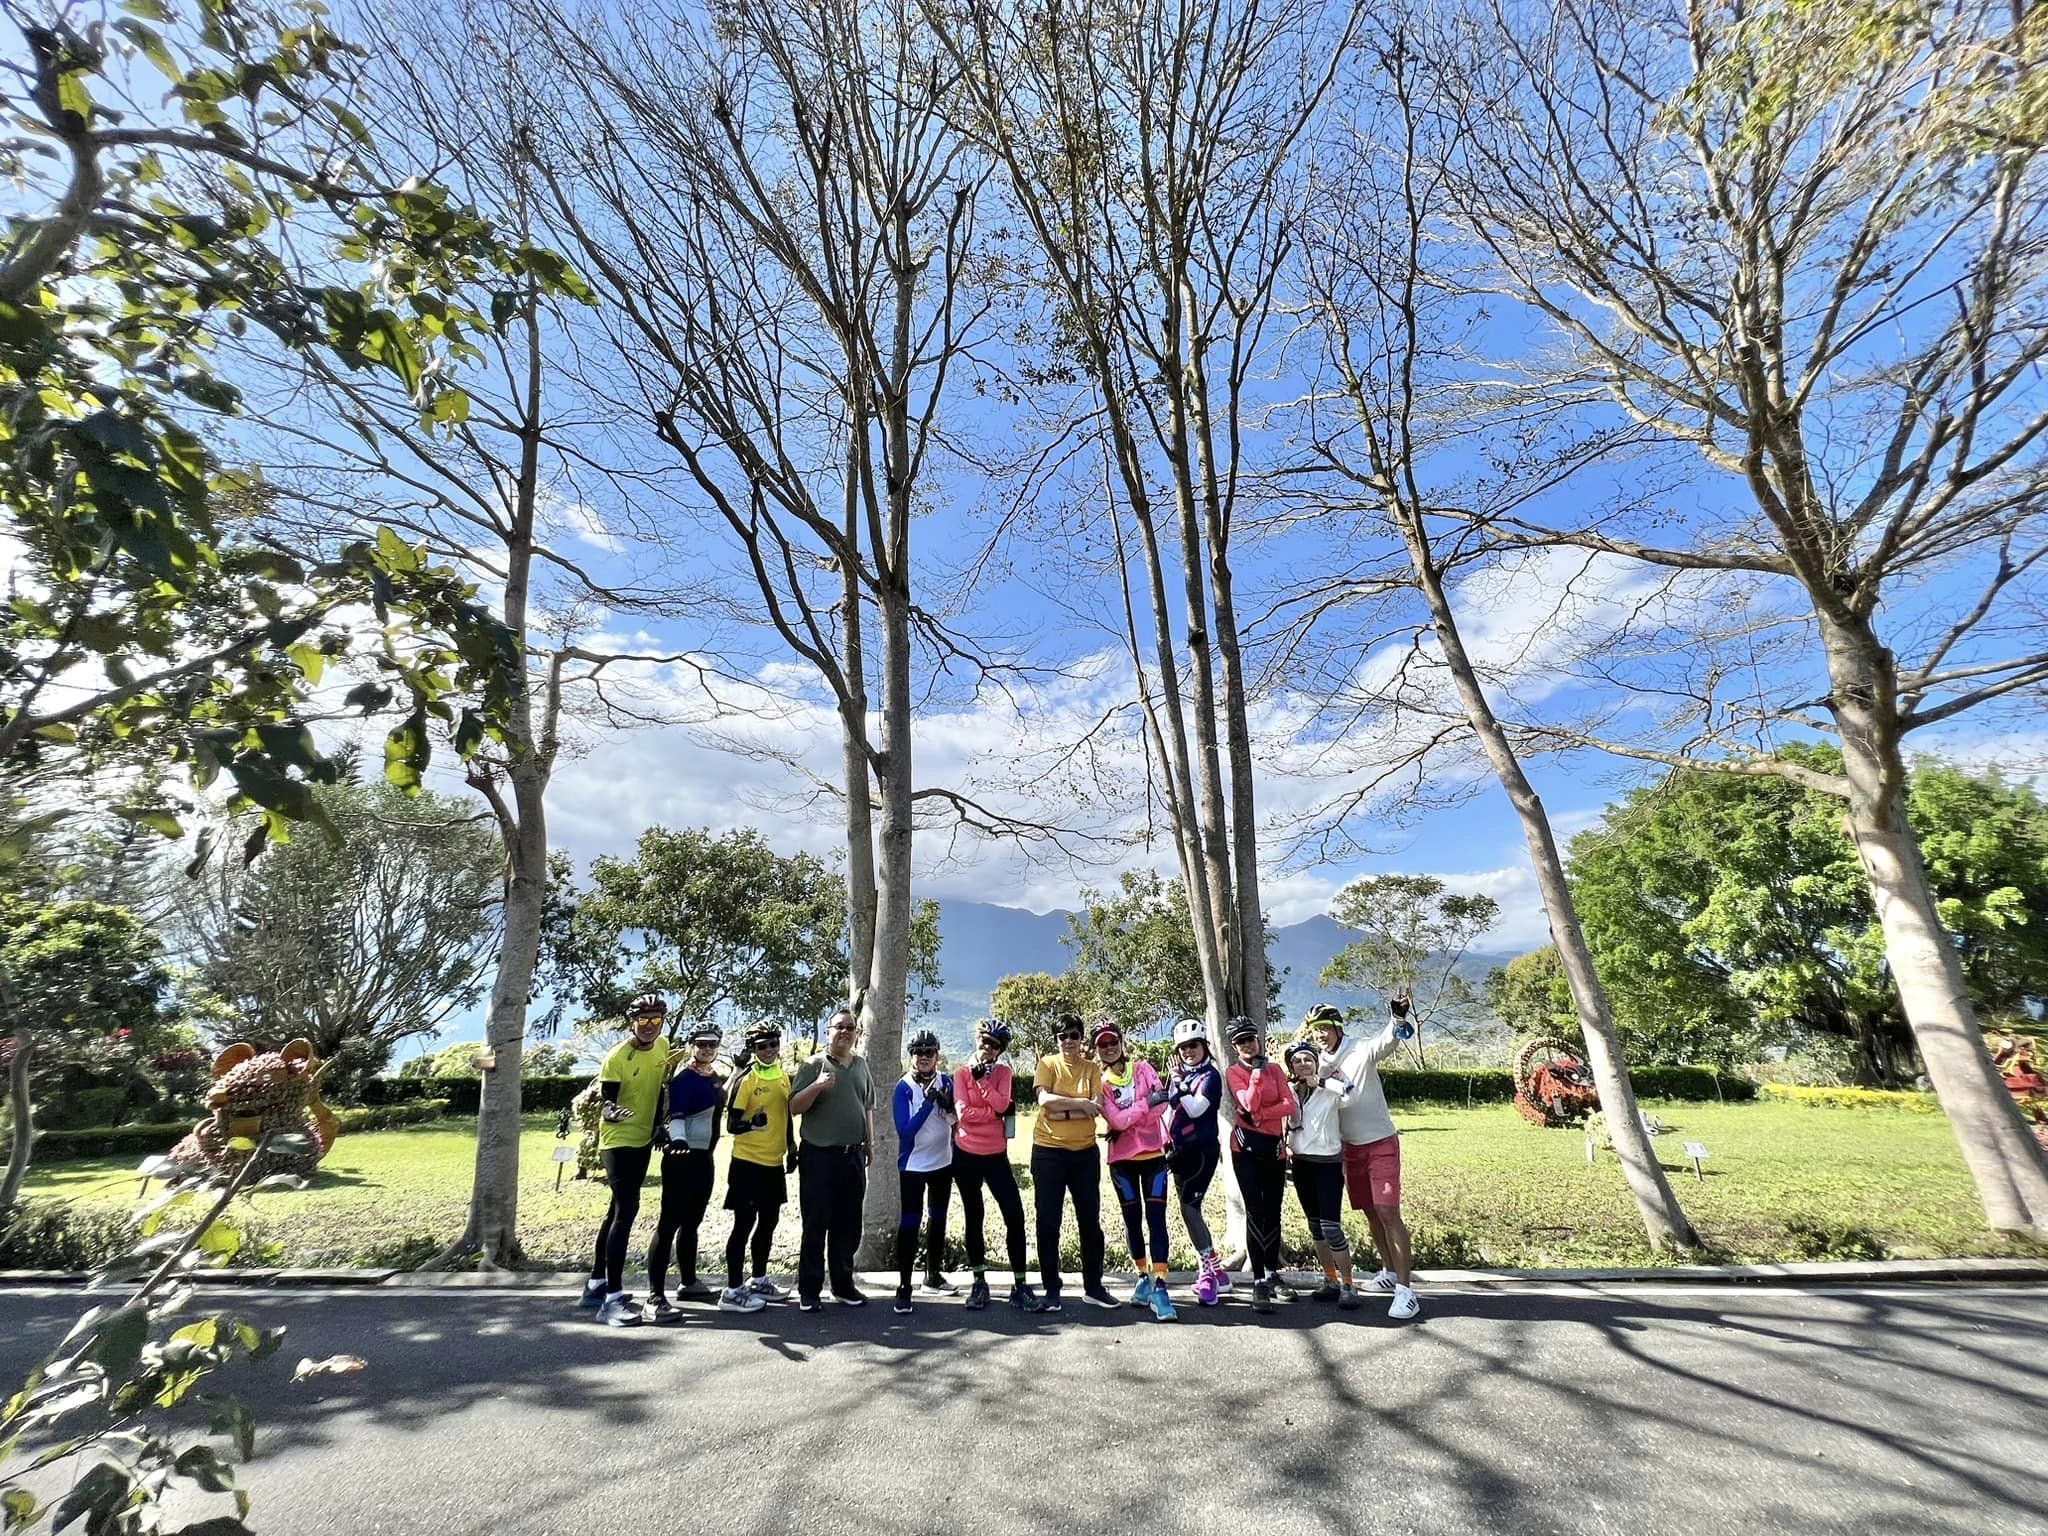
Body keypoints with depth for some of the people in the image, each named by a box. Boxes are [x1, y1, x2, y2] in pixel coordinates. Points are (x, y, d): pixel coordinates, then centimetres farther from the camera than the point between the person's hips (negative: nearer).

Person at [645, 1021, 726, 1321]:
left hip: (704, 1157, 9)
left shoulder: (715, 1076, 12)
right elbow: (675, 1115, -22)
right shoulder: (684, 1077, -13)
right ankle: (655, 1296, -9)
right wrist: (678, 1139, -38)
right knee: (669, 1223, -9)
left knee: (691, 1221, 19)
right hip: (682, 1157, -9)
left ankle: (688, 1282, 33)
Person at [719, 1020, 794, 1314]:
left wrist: (791, 1147, 18)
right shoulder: (744, 1079, -15)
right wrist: (751, 1124, -35)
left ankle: (758, 1281, 31)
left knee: (769, 1222, 16)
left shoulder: (784, 1077, 6)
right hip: (748, 1163, -7)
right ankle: (732, 1291, 11)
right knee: (744, 1224, 0)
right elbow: (731, 1125, -16)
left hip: (774, 1163, 7)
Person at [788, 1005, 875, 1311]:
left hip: (853, 1156, 5)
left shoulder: (861, 1064, 9)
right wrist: (817, 1086, -25)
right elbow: (794, 1107, -9)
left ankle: (843, 1285, 24)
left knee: (848, 1226, 12)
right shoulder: (814, 1065, -6)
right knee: (816, 1226, 3)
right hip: (819, 1156, -5)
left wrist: (870, 1143, 14)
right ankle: (809, 1290, 14)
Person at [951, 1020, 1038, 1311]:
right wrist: (997, 1113, -14)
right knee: (973, 1218, 9)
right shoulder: (961, 1074, -2)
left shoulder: (1003, 1072, 3)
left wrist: (982, 1077, -17)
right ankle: (979, 1282, 22)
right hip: (966, 1155, -1)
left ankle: (1020, 1284, 5)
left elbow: (1001, 1104, -14)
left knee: (1015, 1215, -5)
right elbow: (964, 1113, -14)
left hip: (996, 1155, 1)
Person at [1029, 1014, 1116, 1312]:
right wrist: (1080, 1103, -15)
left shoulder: (1092, 1068, 4)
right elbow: (1044, 1100, -16)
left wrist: (1061, 1109, -16)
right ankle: (1051, 1290, 14)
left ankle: (1093, 1286, 24)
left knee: (1090, 1220, 10)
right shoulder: (1048, 1064, -1)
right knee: (1048, 1222, 3)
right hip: (1048, 1152, -2)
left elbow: (1097, 1108, -8)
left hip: (1085, 1152, 2)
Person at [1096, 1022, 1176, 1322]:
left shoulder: (1142, 1068, 2)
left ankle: (1159, 1285, -9)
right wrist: (1146, 1102, -20)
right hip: (1122, 1159, 1)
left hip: (1153, 1154, -1)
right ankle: (1143, 1277, 26)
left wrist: (1126, 1120, -13)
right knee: (1132, 1218, 9)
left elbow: (1162, 1103, -12)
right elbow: (1115, 1120, -14)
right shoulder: (1100, 1083, 1)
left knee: (1156, 1217, -8)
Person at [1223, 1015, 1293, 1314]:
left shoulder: (1275, 1069, 8)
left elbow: (1290, 1105, -4)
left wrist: (1260, 1115, -13)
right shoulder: (1233, 1072, 1)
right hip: (1246, 1148, -3)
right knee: (1255, 1211, -9)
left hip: (1274, 1147, 3)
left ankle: (1271, 1270, 25)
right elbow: (1249, 1104, -15)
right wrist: (1257, 1072, -20)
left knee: (1273, 1210, 7)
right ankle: (1260, 1282, -6)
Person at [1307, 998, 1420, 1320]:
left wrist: (1397, 1018, -55)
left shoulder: (1362, 1052, -16)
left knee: (1388, 1212, -11)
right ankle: (1389, 1273, 32)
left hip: (1381, 1144, -6)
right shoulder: (1319, 1064, 1)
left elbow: (1387, 1041, -36)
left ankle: (1405, 1290, -6)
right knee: (1370, 1213, 15)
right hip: (1350, 1148, 6)